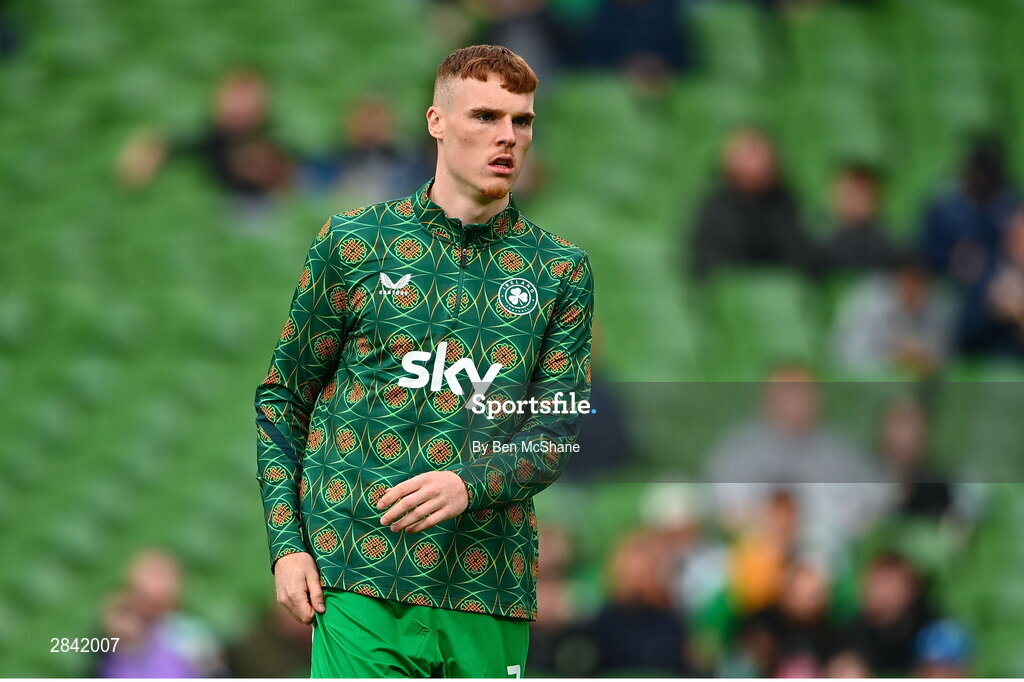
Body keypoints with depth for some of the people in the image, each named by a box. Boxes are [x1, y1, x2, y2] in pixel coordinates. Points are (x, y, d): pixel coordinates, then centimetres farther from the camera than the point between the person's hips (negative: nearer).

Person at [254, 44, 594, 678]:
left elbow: (561, 428, 3)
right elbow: (282, 395, 12)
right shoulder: (355, 242, 6)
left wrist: (470, 484, -17)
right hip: (361, 580, -2)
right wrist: (286, 545, 1)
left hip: (491, 596, 2)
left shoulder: (560, 269, 10)